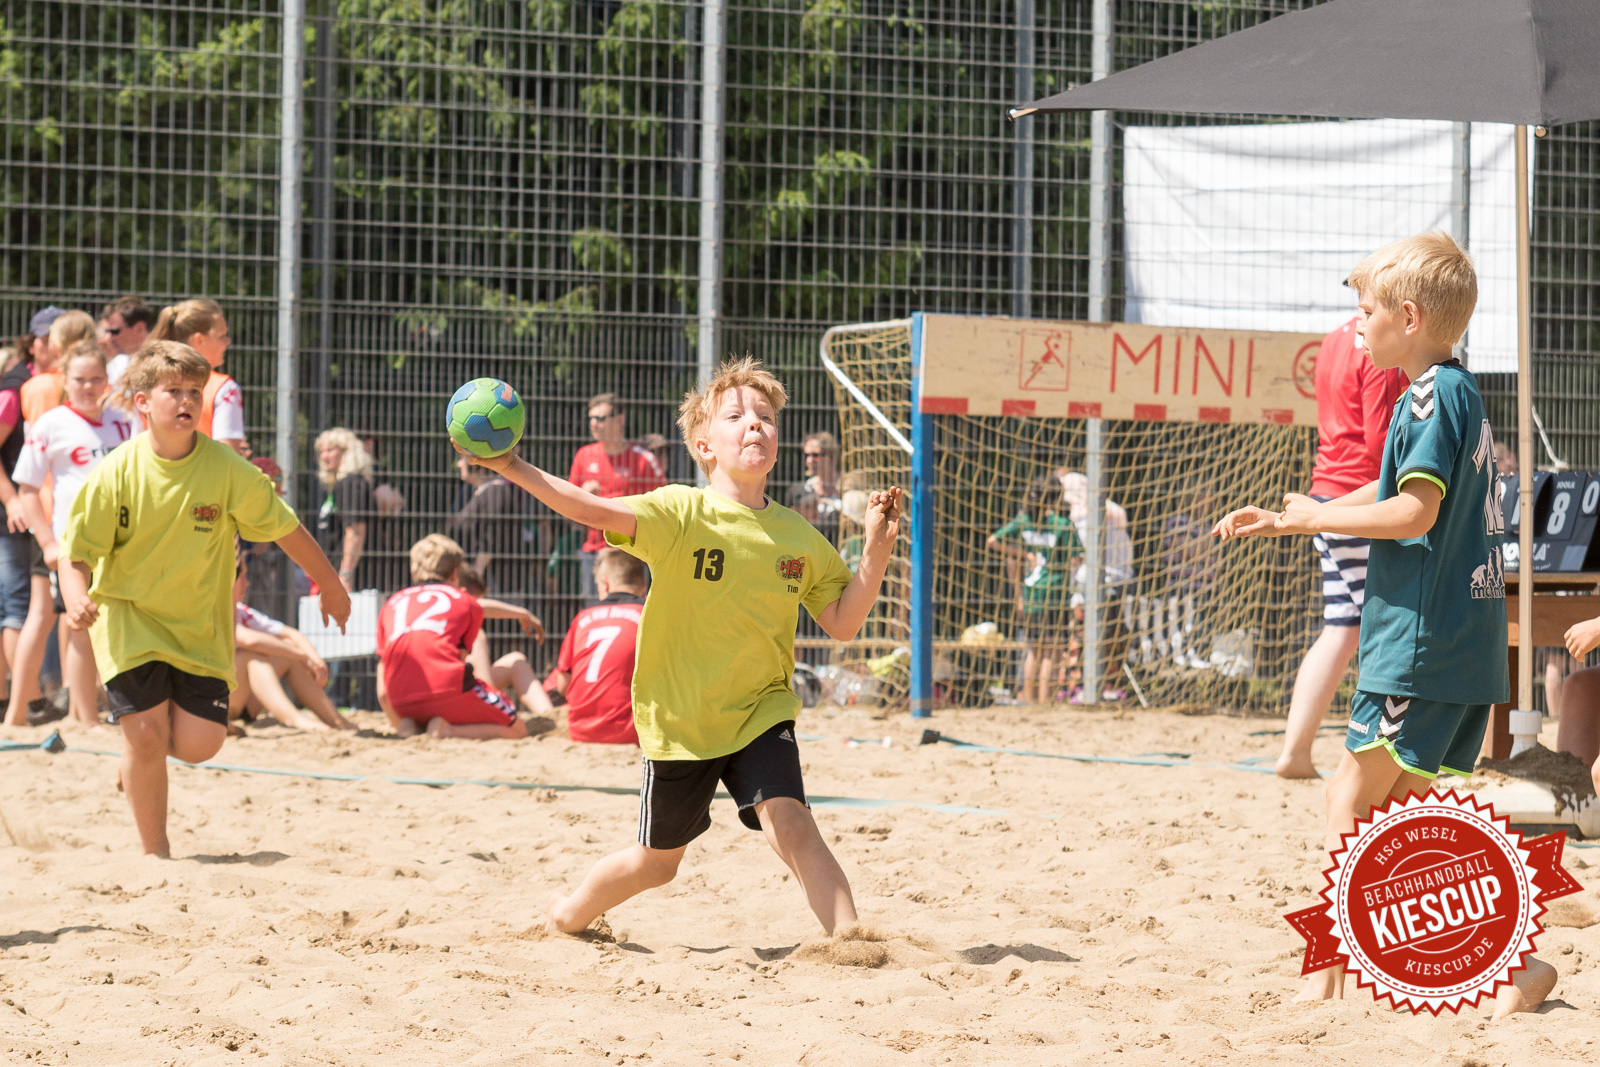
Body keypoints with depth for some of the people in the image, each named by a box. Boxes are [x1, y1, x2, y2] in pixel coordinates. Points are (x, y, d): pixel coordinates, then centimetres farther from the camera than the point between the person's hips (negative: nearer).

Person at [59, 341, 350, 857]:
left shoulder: (227, 469, -12)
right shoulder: (116, 473, -14)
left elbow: (285, 529, 1)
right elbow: (77, 555, -8)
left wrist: (331, 587, 11)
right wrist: (77, 599, -29)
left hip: (199, 623, 2)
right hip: (128, 615, -2)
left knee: (199, 745, -8)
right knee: (148, 733, -13)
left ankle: (139, 751, 27)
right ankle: (156, 853, 6)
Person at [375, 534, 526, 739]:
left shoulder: (392, 604, 27)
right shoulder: (466, 602, 19)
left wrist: (399, 724, 32)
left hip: (403, 705, 4)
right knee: (517, 730, 12)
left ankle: (408, 727, -2)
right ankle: (448, 730, -15)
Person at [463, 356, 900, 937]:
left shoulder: (798, 537, 1)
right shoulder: (681, 512, -12)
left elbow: (843, 623, 5)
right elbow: (596, 511, -25)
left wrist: (877, 551, -8)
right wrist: (513, 468, -38)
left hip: (760, 715, 2)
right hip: (678, 720, -2)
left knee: (790, 822, -24)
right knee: (658, 860, 14)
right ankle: (570, 913, 42)